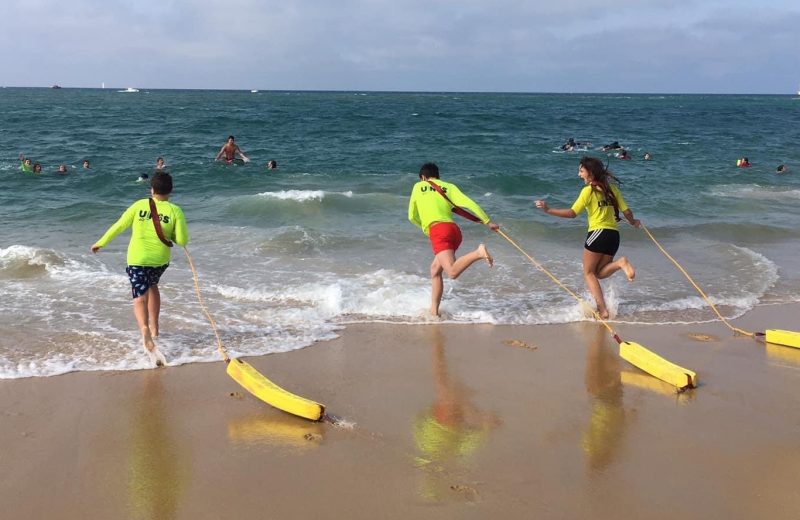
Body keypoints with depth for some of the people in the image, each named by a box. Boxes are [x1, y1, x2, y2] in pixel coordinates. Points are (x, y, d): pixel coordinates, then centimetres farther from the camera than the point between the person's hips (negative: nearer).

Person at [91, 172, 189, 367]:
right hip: (160, 259, 2)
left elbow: (119, 226, 1)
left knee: (140, 299, -5)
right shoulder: (175, 211, -7)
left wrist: (100, 243, 15)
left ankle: (148, 340, -29)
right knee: (152, 286, 30)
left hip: (137, 259, -2)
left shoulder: (140, 205, -5)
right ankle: (154, 328, 33)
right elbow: (182, 241, -10)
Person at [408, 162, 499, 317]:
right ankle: (434, 310, 17)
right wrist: (488, 222, 10)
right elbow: (470, 204, 7)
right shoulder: (449, 187, 21)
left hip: (438, 230, -5)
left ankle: (478, 253, -41)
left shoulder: (418, 186, 19)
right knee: (435, 269, 19)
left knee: (453, 272, -21)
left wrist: (425, 227, 40)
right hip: (455, 229, 5)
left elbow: (412, 216, 24)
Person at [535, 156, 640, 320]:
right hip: (614, 234, 6)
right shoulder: (612, 188, 13)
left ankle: (602, 309, -9)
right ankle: (619, 263, -13)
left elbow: (572, 213, -12)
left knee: (589, 272, 5)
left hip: (597, 233, -6)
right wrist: (633, 222, 33)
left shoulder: (588, 190, -5)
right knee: (599, 273, 17)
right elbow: (626, 211, 12)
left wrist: (548, 210, -11)